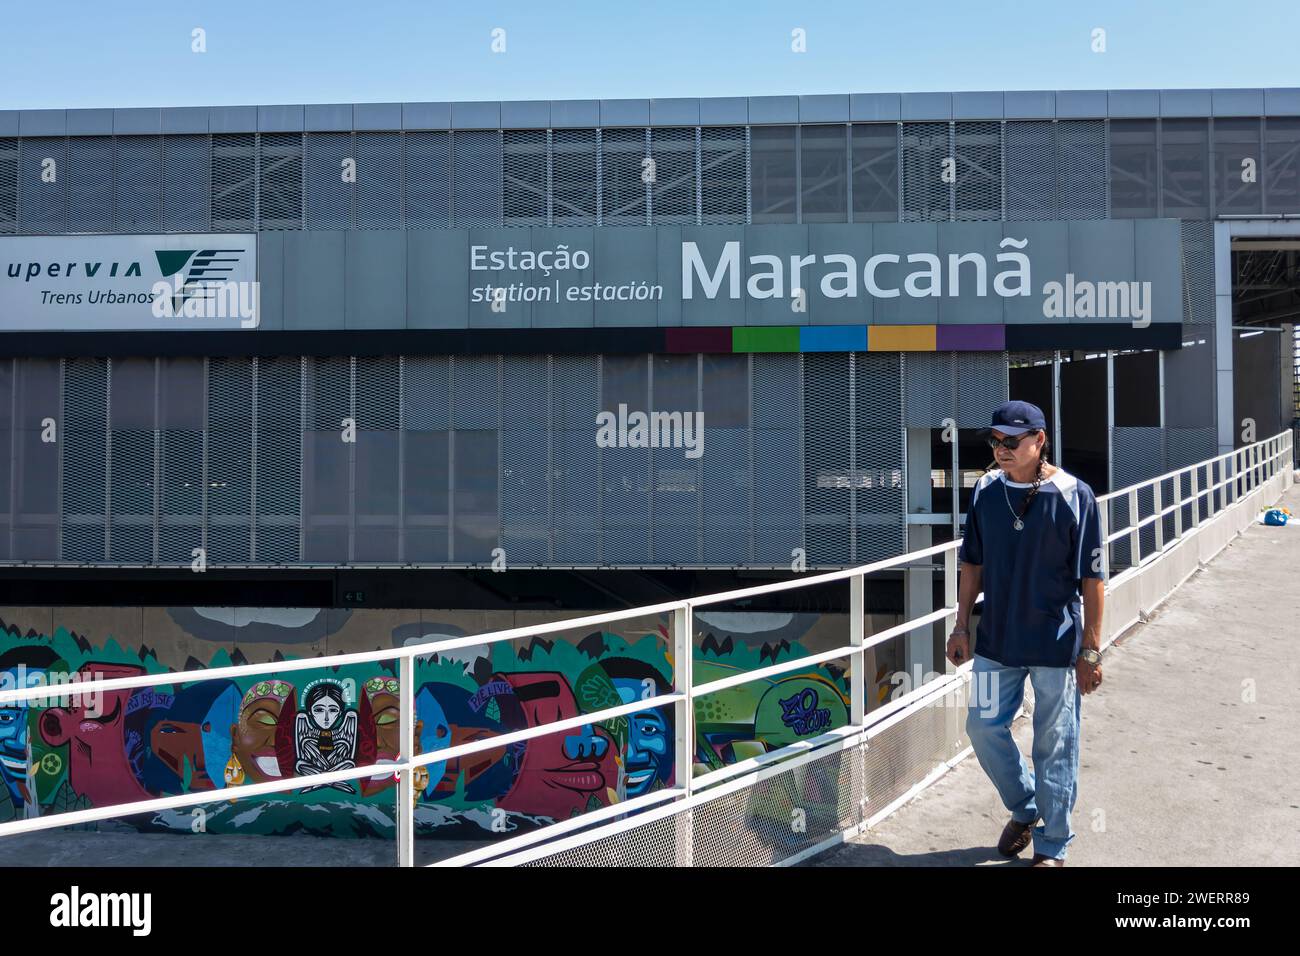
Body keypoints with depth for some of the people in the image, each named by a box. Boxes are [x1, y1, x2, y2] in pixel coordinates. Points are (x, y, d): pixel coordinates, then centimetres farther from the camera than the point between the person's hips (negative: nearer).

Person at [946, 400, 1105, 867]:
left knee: (1054, 747, 6)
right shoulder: (986, 491, 0)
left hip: (1056, 645, -4)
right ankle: (1023, 808, 38)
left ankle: (1052, 848, 23)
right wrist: (962, 626, 8)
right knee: (983, 728, 11)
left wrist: (1091, 649, -10)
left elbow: (1091, 579, -10)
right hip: (996, 639, 4)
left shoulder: (1074, 495, -13)